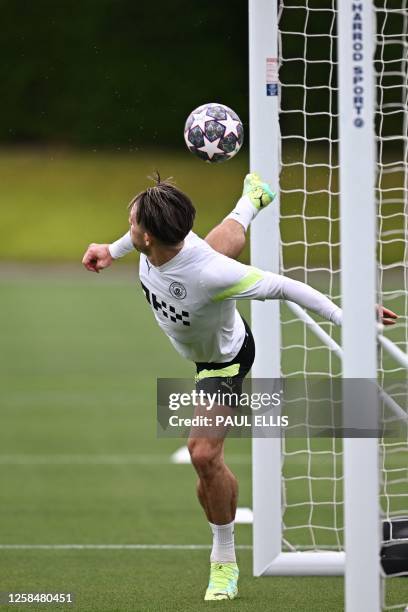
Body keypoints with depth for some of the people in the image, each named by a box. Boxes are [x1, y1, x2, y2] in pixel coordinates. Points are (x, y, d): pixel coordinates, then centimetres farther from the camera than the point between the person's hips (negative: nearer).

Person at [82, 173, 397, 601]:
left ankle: (224, 560, 4)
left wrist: (343, 316, -32)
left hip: (223, 361, -6)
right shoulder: (153, 245, -30)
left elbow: (281, 286, -38)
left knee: (204, 456, -15)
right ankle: (251, 202, 70)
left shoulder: (210, 274, -49)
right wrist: (111, 250, 6)